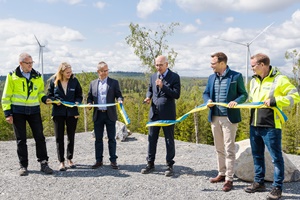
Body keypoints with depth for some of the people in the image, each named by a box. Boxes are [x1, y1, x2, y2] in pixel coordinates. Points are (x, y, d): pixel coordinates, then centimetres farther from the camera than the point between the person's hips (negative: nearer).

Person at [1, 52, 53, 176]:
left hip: (34, 110, 2)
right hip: (18, 111, -2)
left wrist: (44, 99, -4)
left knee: (39, 137, 1)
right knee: (21, 140, 6)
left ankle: (43, 163, 10)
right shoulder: (12, 76, -1)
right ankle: (23, 166, 16)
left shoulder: (37, 76, 7)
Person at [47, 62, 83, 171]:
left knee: (71, 137, 10)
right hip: (58, 112, -1)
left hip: (72, 112, 1)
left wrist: (77, 102, -12)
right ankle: (61, 162, 10)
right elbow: (49, 95, 5)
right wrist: (55, 101, -14)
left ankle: (69, 159, 25)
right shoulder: (53, 81, -1)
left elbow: (79, 95, 7)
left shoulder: (74, 81, 1)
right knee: (59, 138, 2)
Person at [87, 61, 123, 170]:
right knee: (98, 139, 9)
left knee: (111, 139, 3)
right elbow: (89, 96, 15)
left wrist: (120, 100, -20)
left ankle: (113, 161, 11)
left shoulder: (114, 82, 4)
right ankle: (99, 161, 19)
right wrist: (89, 103, -6)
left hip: (110, 115, -2)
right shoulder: (93, 83, 11)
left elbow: (118, 95, 2)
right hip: (98, 115, 3)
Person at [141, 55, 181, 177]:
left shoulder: (174, 77, -5)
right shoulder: (153, 77, 11)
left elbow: (176, 94, -12)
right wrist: (148, 97, 1)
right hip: (154, 112, 5)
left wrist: (163, 86, -22)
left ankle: (169, 166, 15)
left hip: (168, 113, -5)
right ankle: (150, 164, 21)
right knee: (151, 139, 9)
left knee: (169, 140, 4)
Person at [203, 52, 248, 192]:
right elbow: (206, 93, 17)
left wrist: (236, 101, -22)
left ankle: (229, 179, 8)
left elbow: (244, 94, -2)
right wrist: (208, 100, -6)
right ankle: (222, 174, 29)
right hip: (214, 117, 6)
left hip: (229, 117, -6)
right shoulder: (211, 77, 11)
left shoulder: (236, 76, -5)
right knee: (219, 148, 15)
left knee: (229, 149, 0)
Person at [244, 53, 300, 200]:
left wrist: (274, 101, -20)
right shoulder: (254, 80, 12)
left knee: (276, 157, 3)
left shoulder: (279, 79, -9)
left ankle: (277, 187, 15)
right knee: (257, 155, 16)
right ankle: (259, 182, 30)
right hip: (254, 125, 7)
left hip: (271, 126, -7)